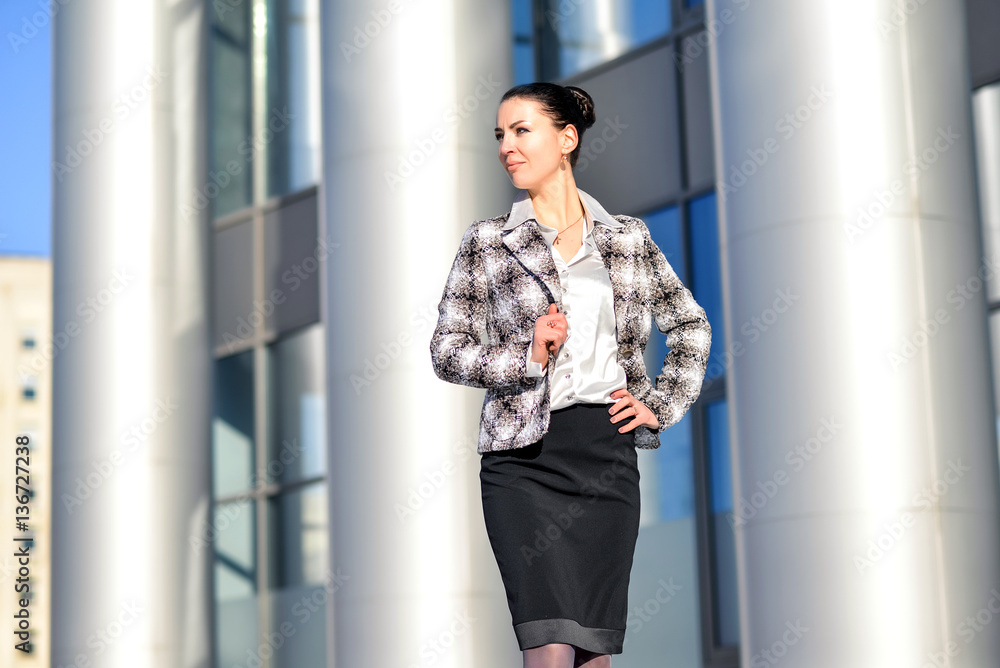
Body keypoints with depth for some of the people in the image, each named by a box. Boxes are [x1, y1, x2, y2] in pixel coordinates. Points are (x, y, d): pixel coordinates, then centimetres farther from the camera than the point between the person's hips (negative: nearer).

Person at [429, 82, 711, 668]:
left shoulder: (629, 238, 11)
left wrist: (662, 405, 9)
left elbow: (692, 326, 21)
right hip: (523, 459, -2)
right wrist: (527, 356, -11)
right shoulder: (487, 242, 6)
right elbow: (446, 350, 4)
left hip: (608, 453, 2)